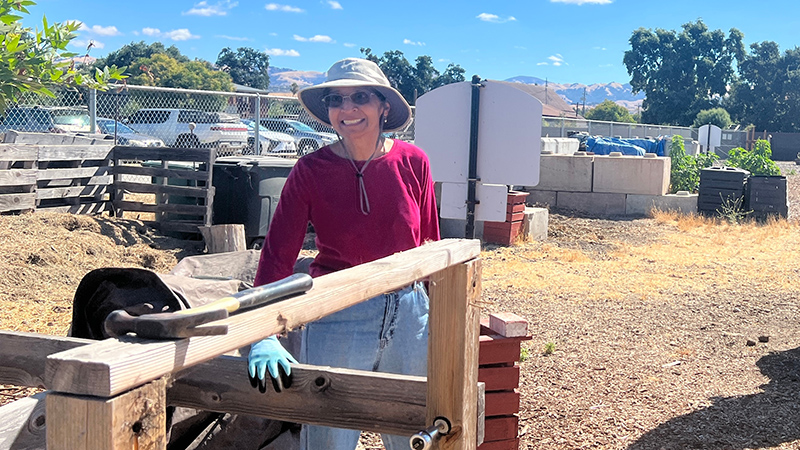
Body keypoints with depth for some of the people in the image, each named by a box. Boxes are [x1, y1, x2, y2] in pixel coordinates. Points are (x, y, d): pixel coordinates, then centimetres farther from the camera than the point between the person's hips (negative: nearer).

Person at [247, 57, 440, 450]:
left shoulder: (413, 163, -2)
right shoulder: (310, 171, -8)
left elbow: (430, 247, 8)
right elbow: (276, 256, -13)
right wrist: (264, 338, -25)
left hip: (409, 314, 3)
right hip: (336, 320, -2)